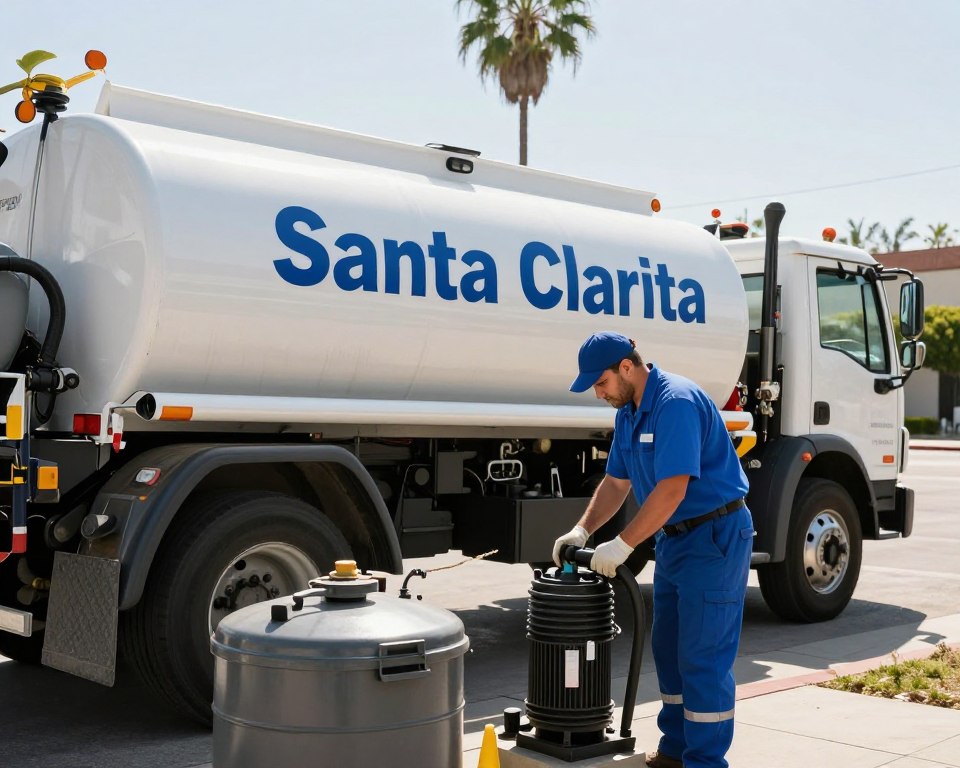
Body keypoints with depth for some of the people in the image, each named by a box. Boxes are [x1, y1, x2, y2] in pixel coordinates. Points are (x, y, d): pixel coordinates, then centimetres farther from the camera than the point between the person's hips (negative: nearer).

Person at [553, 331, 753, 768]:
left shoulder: (676, 402, -23)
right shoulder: (628, 413, 8)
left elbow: (672, 489, -28)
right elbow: (615, 483, 14)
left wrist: (623, 545, -24)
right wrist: (582, 530, 1)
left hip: (715, 537, -10)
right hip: (675, 537, 10)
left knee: (703, 657, -6)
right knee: (668, 648, 15)